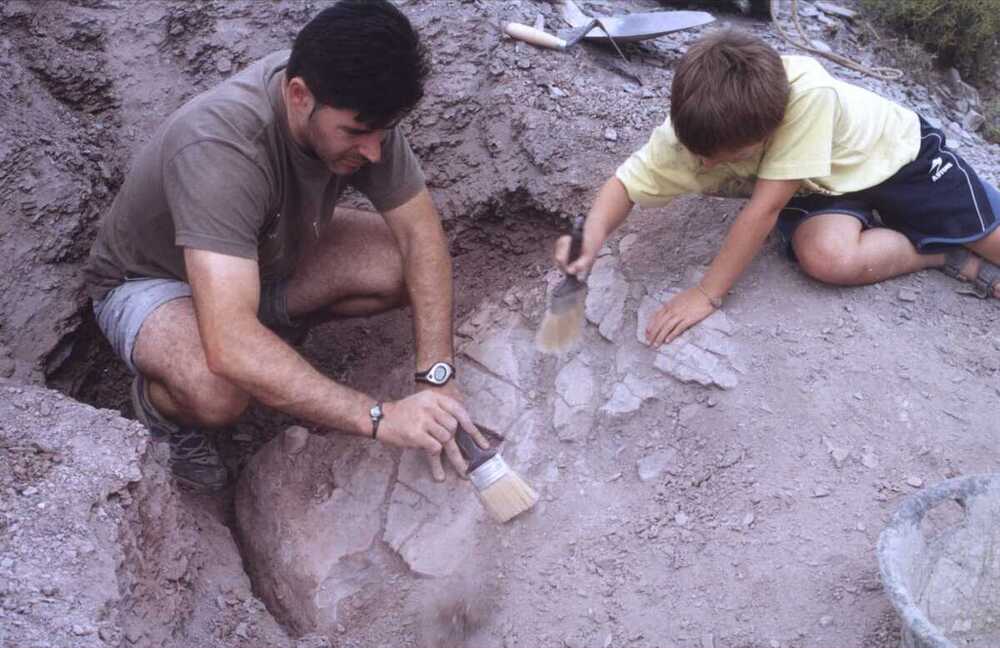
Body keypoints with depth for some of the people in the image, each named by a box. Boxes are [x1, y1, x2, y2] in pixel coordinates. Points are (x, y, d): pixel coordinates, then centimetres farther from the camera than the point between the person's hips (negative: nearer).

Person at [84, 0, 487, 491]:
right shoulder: (219, 148, -41)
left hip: (267, 254, 6)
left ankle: (270, 326, 8)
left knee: (404, 268, -17)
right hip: (152, 281, -5)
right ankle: (162, 404, 0)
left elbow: (422, 233, -16)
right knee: (218, 390, -38)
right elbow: (229, 349, -48)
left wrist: (436, 377, -25)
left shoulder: (356, 106, -23)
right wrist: (379, 418, -47)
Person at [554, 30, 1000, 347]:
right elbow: (626, 184, -19)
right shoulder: (691, 132, -31)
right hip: (819, 188, 3)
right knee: (825, 257, -30)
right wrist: (593, 234, -42)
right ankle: (950, 257, -2)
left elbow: (764, 208, -40)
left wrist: (708, 294, -36)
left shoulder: (808, 92, -44)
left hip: (892, 151, -2)